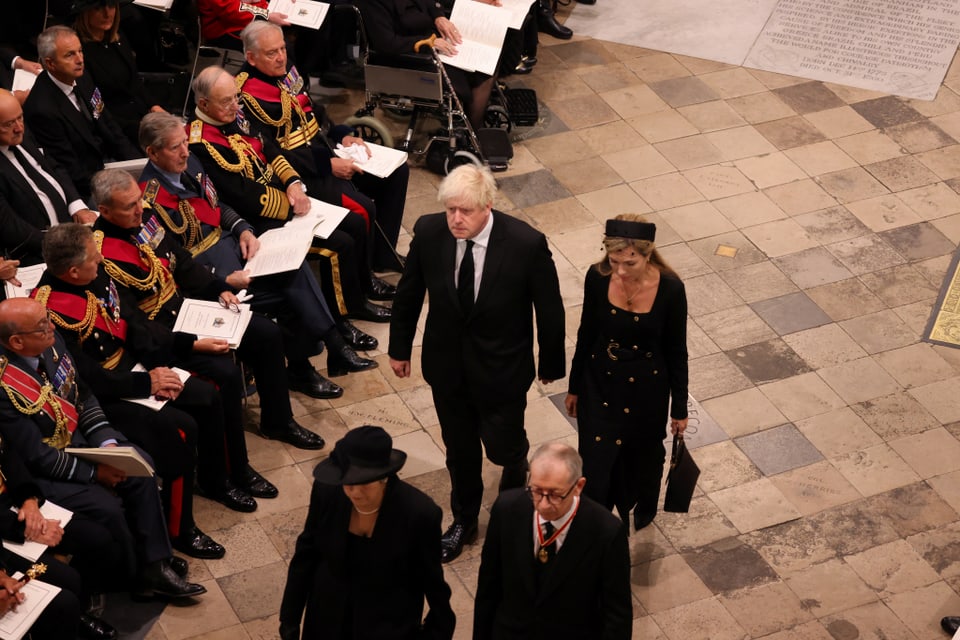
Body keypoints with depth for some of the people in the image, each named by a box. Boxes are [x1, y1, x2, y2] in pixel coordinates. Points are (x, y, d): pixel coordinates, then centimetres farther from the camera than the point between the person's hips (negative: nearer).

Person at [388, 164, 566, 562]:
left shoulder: (527, 244, -27)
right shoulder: (428, 232, -18)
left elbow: (549, 308, -11)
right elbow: (409, 294, -1)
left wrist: (551, 362, 0)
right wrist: (400, 347, 10)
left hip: (501, 369, -2)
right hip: (446, 365, 3)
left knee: (503, 446, 14)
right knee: (459, 450, 20)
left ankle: (516, 467, 54)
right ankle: (463, 520, 46)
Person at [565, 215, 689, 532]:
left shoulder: (670, 289, -23)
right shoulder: (597, 278, -17)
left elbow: (676, 352, -10)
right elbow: (587, 333, -1)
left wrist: (679, 408, -1)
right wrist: (574, 387, 9)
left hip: (647, 389, -1)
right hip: (600, 385, 1)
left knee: (644, 456, 25)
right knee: (594, 469, 0)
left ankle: (645, 505, 57)